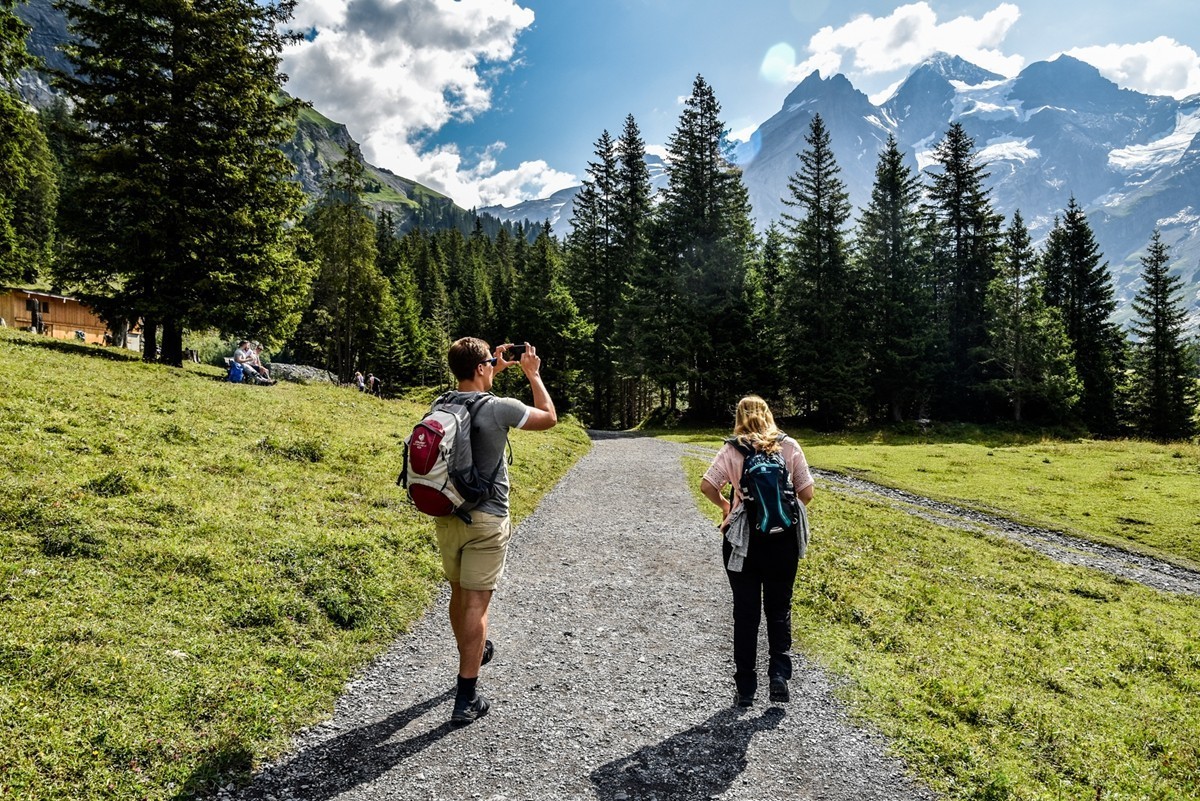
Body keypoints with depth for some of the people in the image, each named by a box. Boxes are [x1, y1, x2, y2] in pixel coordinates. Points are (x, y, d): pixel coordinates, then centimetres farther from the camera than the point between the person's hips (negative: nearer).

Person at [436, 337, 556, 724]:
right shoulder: (500, 408, -16)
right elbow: (549, 417, 1)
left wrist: (495, 372, 25)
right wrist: (533, 375, 9)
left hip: (447, 516, 6)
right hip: (486, 521, -6)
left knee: (458, 592, 21)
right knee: (476, 602, -1)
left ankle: (474, 653, 45)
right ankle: (466, 698, 4)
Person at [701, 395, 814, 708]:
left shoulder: (732, 449, -4)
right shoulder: (790, 446, -1)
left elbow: (706, 486, -11)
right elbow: (807, 493, -3)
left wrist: (725, 504, 7)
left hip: (743, 540, -1)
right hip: (783, 539, 1)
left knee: (745, 613, 9)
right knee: (779, 609, 16)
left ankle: (745, 687, 15)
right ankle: (779, 676, 7)